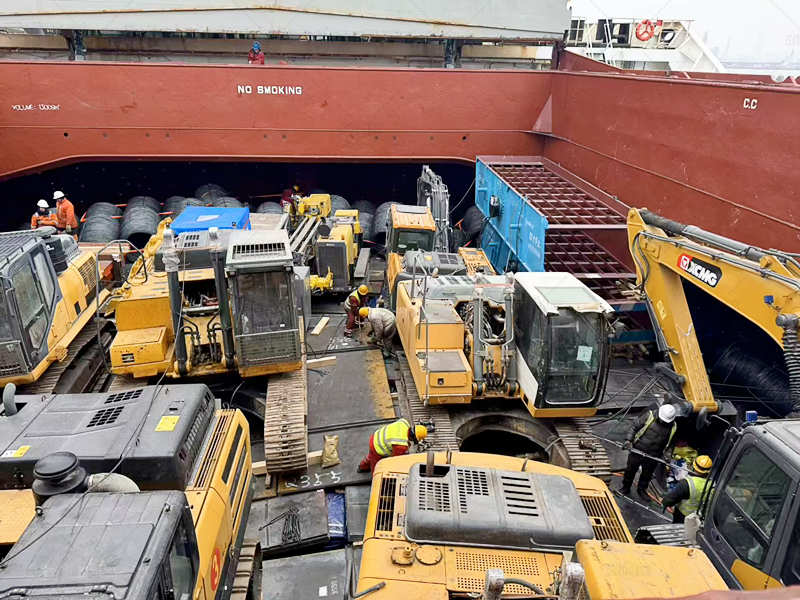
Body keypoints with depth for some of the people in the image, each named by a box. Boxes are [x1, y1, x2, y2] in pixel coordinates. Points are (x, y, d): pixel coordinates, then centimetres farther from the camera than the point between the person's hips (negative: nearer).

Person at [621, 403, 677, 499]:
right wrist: (629, 440, -15)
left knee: (647, 474, 17)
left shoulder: (673, 427, -5)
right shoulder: (649, 416, -14)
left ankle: (641, 489, 42)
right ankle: (625, 488, 33)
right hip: (637, 450, -2)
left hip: (653, 456, 2)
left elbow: (668, 443, 12)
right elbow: (634, 427, -7)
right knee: (630, 470, 13)